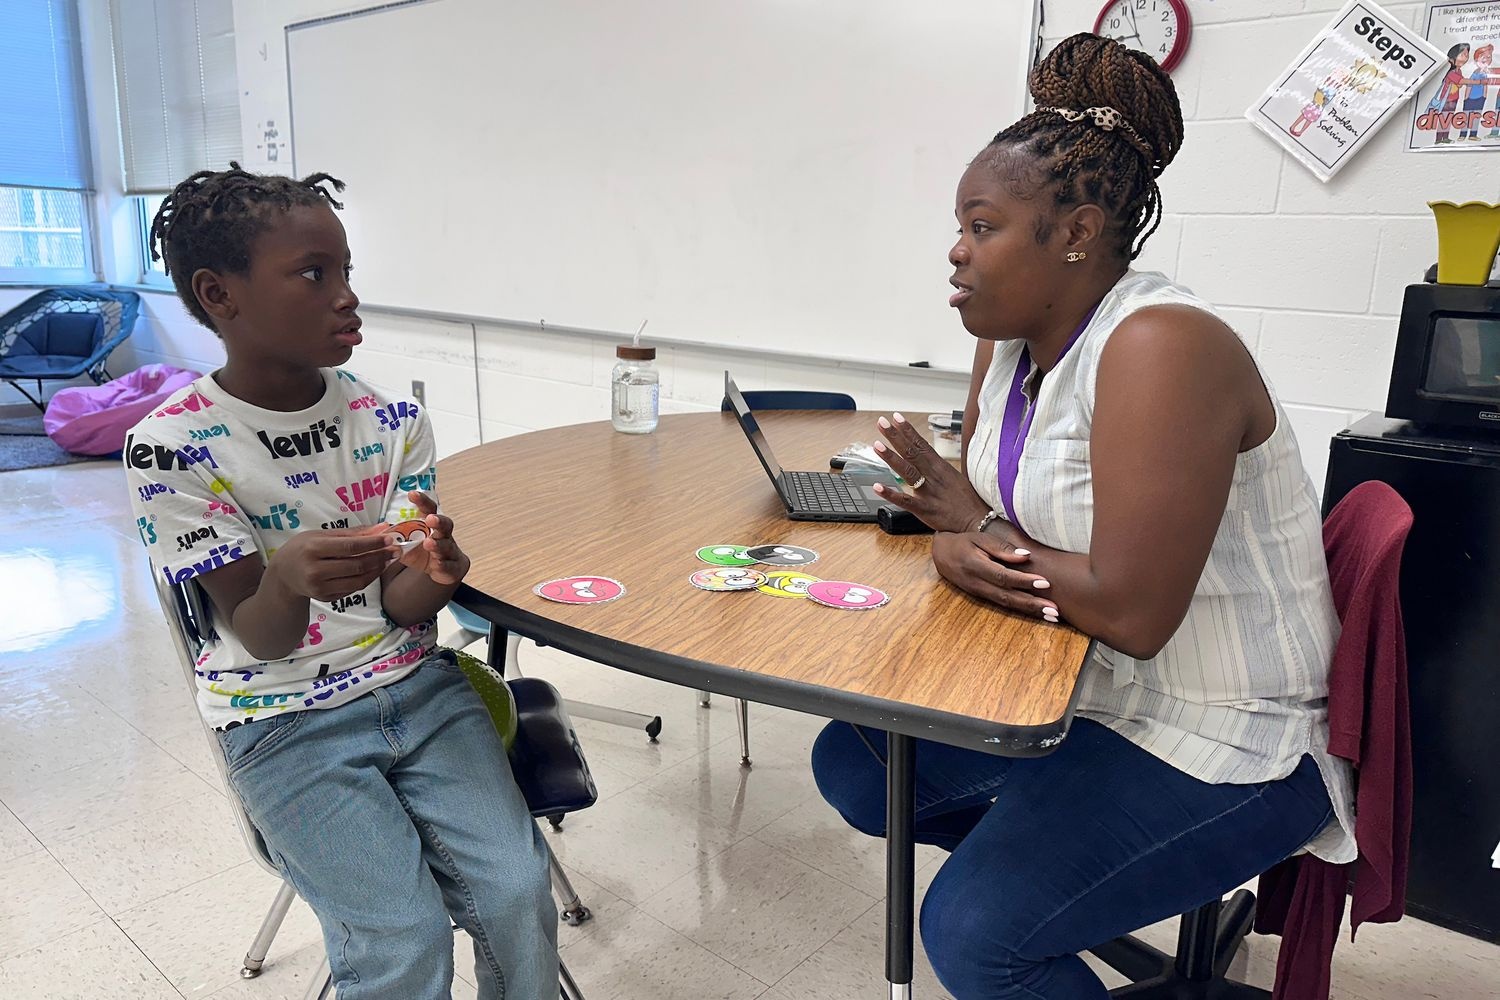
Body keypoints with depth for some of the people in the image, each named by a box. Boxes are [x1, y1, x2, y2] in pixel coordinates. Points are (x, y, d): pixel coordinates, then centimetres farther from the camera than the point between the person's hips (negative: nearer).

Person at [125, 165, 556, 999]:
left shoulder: (394, 421, -3)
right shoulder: (172, 447, -12)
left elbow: (402, 609, -5)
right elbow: (260, 637, -12)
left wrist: (434, 576, -29)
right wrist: (290, 581, -36)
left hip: (417, 685, 3)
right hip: (285, 721, -2)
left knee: (518, 896, -13)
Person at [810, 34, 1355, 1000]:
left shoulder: (1160, 346, -26)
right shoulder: (1011, 338, 1)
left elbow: (1133, 616, -31)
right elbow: (973, 504, 6)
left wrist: (986, 533, -15)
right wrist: (957, 551, -19)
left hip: (1221, 739, -8)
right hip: (1077, 692, 9)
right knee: (850, 766, 8)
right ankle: (1035, 849, 23)